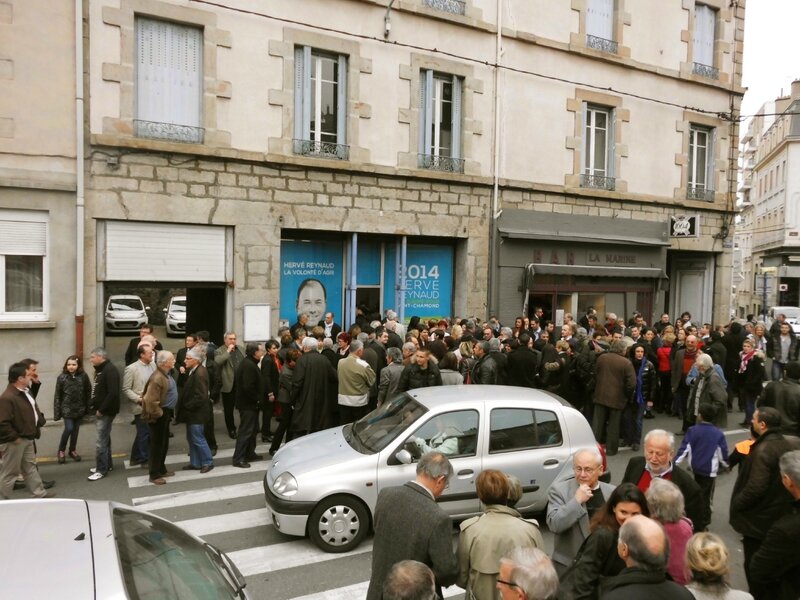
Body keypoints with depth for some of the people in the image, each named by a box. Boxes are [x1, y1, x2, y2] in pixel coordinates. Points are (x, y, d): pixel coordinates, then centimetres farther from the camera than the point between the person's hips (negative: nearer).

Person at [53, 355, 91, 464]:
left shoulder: (83, 376, -7)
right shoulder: (62, 377, -10)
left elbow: (88, 393, 0)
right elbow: (57, 396, -6)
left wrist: (88, 408, 0)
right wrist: (57, 412, -7)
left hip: (79, 408, 2)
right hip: (67, 408, -2)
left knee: (76, 429, 11)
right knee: (69, 428, -8)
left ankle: (72, 450, 28)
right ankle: (61, 450, 14)